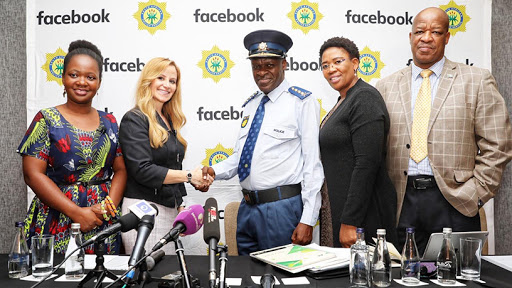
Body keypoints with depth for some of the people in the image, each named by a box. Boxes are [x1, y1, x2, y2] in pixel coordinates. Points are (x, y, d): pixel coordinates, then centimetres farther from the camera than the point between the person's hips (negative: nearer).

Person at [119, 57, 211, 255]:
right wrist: (189, 176, -14)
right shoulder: (134, 120, -8)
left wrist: (180, 206, 16)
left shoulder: (169, 121, 16)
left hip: (169, 209, 8)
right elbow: (142, 170, -18)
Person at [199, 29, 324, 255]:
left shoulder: (302, 102, -6)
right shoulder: (250, 105, 14)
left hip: (283, 209, -6)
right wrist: (214, 171, 0)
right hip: (247, 208, 7)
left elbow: (313, 164, -11)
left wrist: (307, 220, -15)